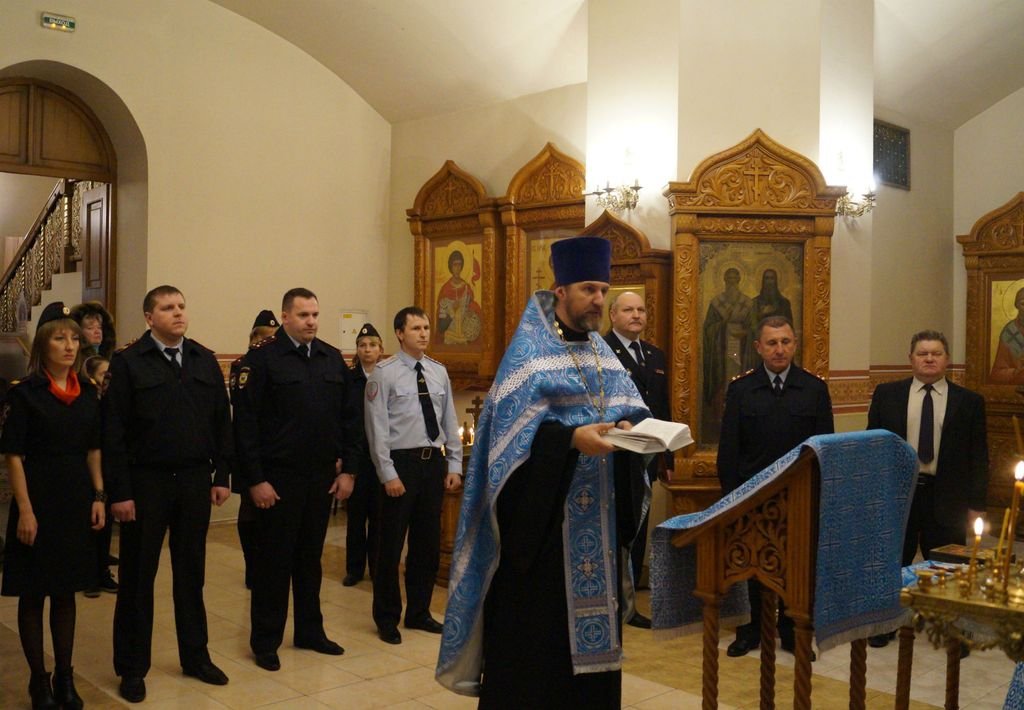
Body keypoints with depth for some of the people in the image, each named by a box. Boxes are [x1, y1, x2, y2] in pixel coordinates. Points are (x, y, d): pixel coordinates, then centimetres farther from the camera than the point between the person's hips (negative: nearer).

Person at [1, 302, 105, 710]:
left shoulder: (87, 393, 6)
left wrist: (98, 497, 4)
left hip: (77, 501, 5)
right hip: (38, 500, -4)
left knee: (66, 592, 12)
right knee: (33, 594, 5)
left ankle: (65, 677, 22)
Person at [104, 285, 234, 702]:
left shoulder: (204, 360, 6)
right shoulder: (128, 362, -6)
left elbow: (222, 422, 8)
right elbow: (114, 432, -8)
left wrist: (222, 476, 3)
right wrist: (119, 492, -12)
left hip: (195, 481, 4)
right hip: (146, 481, -3)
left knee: (191, 573, 14)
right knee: (137, 577, 8)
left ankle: (195, 656, 28)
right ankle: (132, 668, 21)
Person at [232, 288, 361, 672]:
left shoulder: (333, 360, 8)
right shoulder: (261, 359, -8)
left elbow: (348, 419, 11)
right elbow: (245, 423, -11)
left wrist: (348, 468, 6)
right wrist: (255, 479, -14)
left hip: (322, 477, 5)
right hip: (278, 478, -5)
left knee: (311, 557, 15)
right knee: (274, 560, 5)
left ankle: (310, 630, 28)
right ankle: (265, 640, 17)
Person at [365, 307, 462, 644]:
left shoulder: (439, 372, 8)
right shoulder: (384, 373, -8)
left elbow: (450, 423, 10)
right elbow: (377, 428, -10)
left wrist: (455, 466, 4)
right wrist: (389, 475, -14)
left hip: (434, 463, 5)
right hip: (401, 463, -5)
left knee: (428, 543, 14)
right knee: (391, 544, 4)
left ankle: (419, 612, 29)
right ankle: (387, 618, 20)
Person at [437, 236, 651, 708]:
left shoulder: (601, 351, 14)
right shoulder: (528, 350, -8)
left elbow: (630, 404, 8)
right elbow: (515, 426, -18)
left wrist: (629, 424, -14)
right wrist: (572, 437, -30)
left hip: (595, 510, 7)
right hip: (542, 509, -7)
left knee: (589, 605, 12)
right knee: (536, 620, 0)